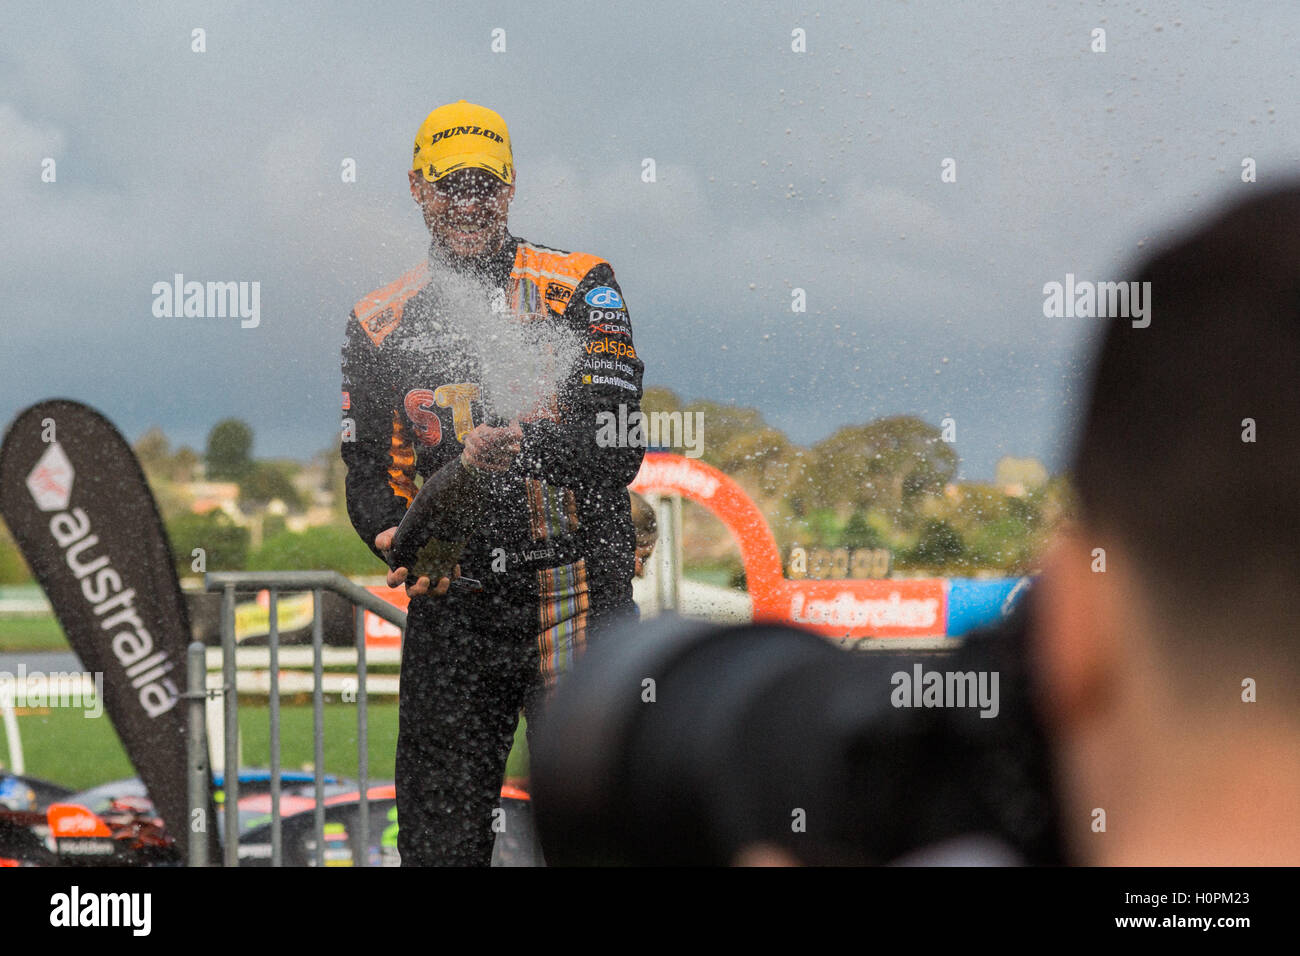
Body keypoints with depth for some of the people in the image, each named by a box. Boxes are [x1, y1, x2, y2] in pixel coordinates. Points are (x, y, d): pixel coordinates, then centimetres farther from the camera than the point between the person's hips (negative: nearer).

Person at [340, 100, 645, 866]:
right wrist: (395, 536, -10)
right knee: (438, 836, 2)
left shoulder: (579, 288, 1)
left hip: (576, 600, -3)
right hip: (450, 610, 3)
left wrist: (520, 448, -27)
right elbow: (368, 472, 12)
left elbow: (616, 449, -8)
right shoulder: (381, 325, 12)